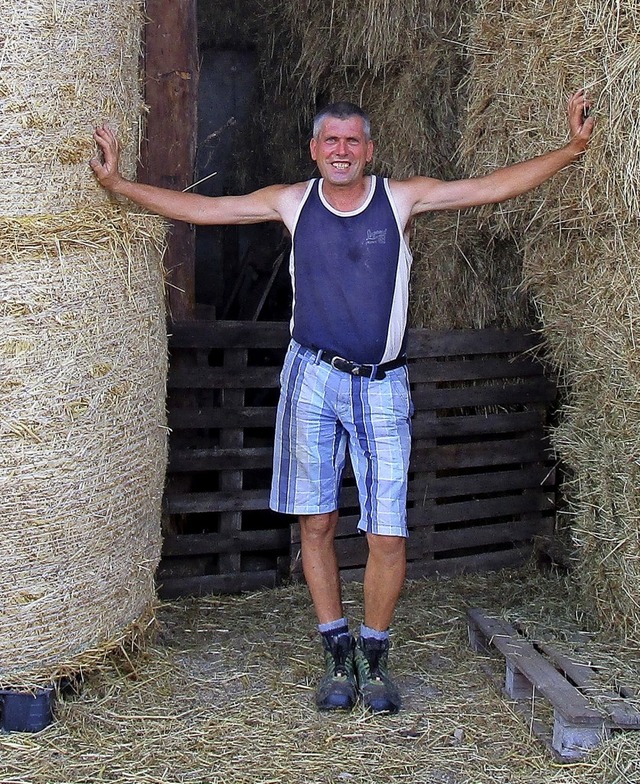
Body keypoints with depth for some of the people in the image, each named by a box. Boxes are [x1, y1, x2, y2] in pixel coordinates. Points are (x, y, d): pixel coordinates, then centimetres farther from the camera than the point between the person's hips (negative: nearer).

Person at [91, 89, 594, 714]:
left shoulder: (402, 198, 2)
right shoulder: (291, 202, 5)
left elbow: (497, 187, -2)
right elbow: (196, 208, 9)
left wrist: (573, 147, -9)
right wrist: (117, 182, 7)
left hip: (382, 386, -1)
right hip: (312, 378, 1)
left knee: (387, 534, -4)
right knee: (316, 522, 4)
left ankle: (374, 658, 15)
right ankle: (336, 655, 19)